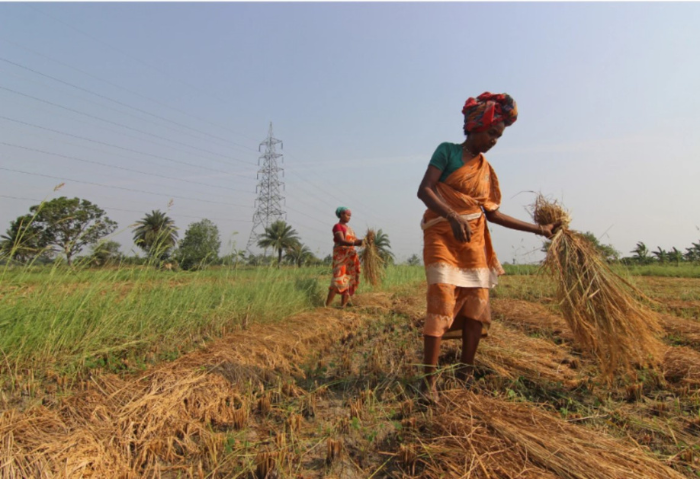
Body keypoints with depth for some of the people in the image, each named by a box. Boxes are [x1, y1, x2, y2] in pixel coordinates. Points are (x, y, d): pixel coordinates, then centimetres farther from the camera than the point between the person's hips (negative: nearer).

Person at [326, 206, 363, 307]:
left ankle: (343, 304, 7)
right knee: (338, 280, -15)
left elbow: (355, 240, 11)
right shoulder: (337, 226, -7)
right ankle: (326, 305, -13)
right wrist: (354, 243, -36)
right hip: (341, 256, -8)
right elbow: (341, 241, -21)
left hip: (350, 256, 8)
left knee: (348, 280, 4)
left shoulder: (348, 228, 19)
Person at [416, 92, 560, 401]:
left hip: (474, 240, 6)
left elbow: (492, 214, 16)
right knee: (442, 302, -15)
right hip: (442, 235, -6)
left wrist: (539, 229, 16)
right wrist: (453, 217, -30)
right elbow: (424, 190, -14)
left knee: (476, 304, 4)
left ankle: (466, 373, 16)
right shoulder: (447, 151, -1)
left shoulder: (487, 169, 14)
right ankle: (429, 379, -10)